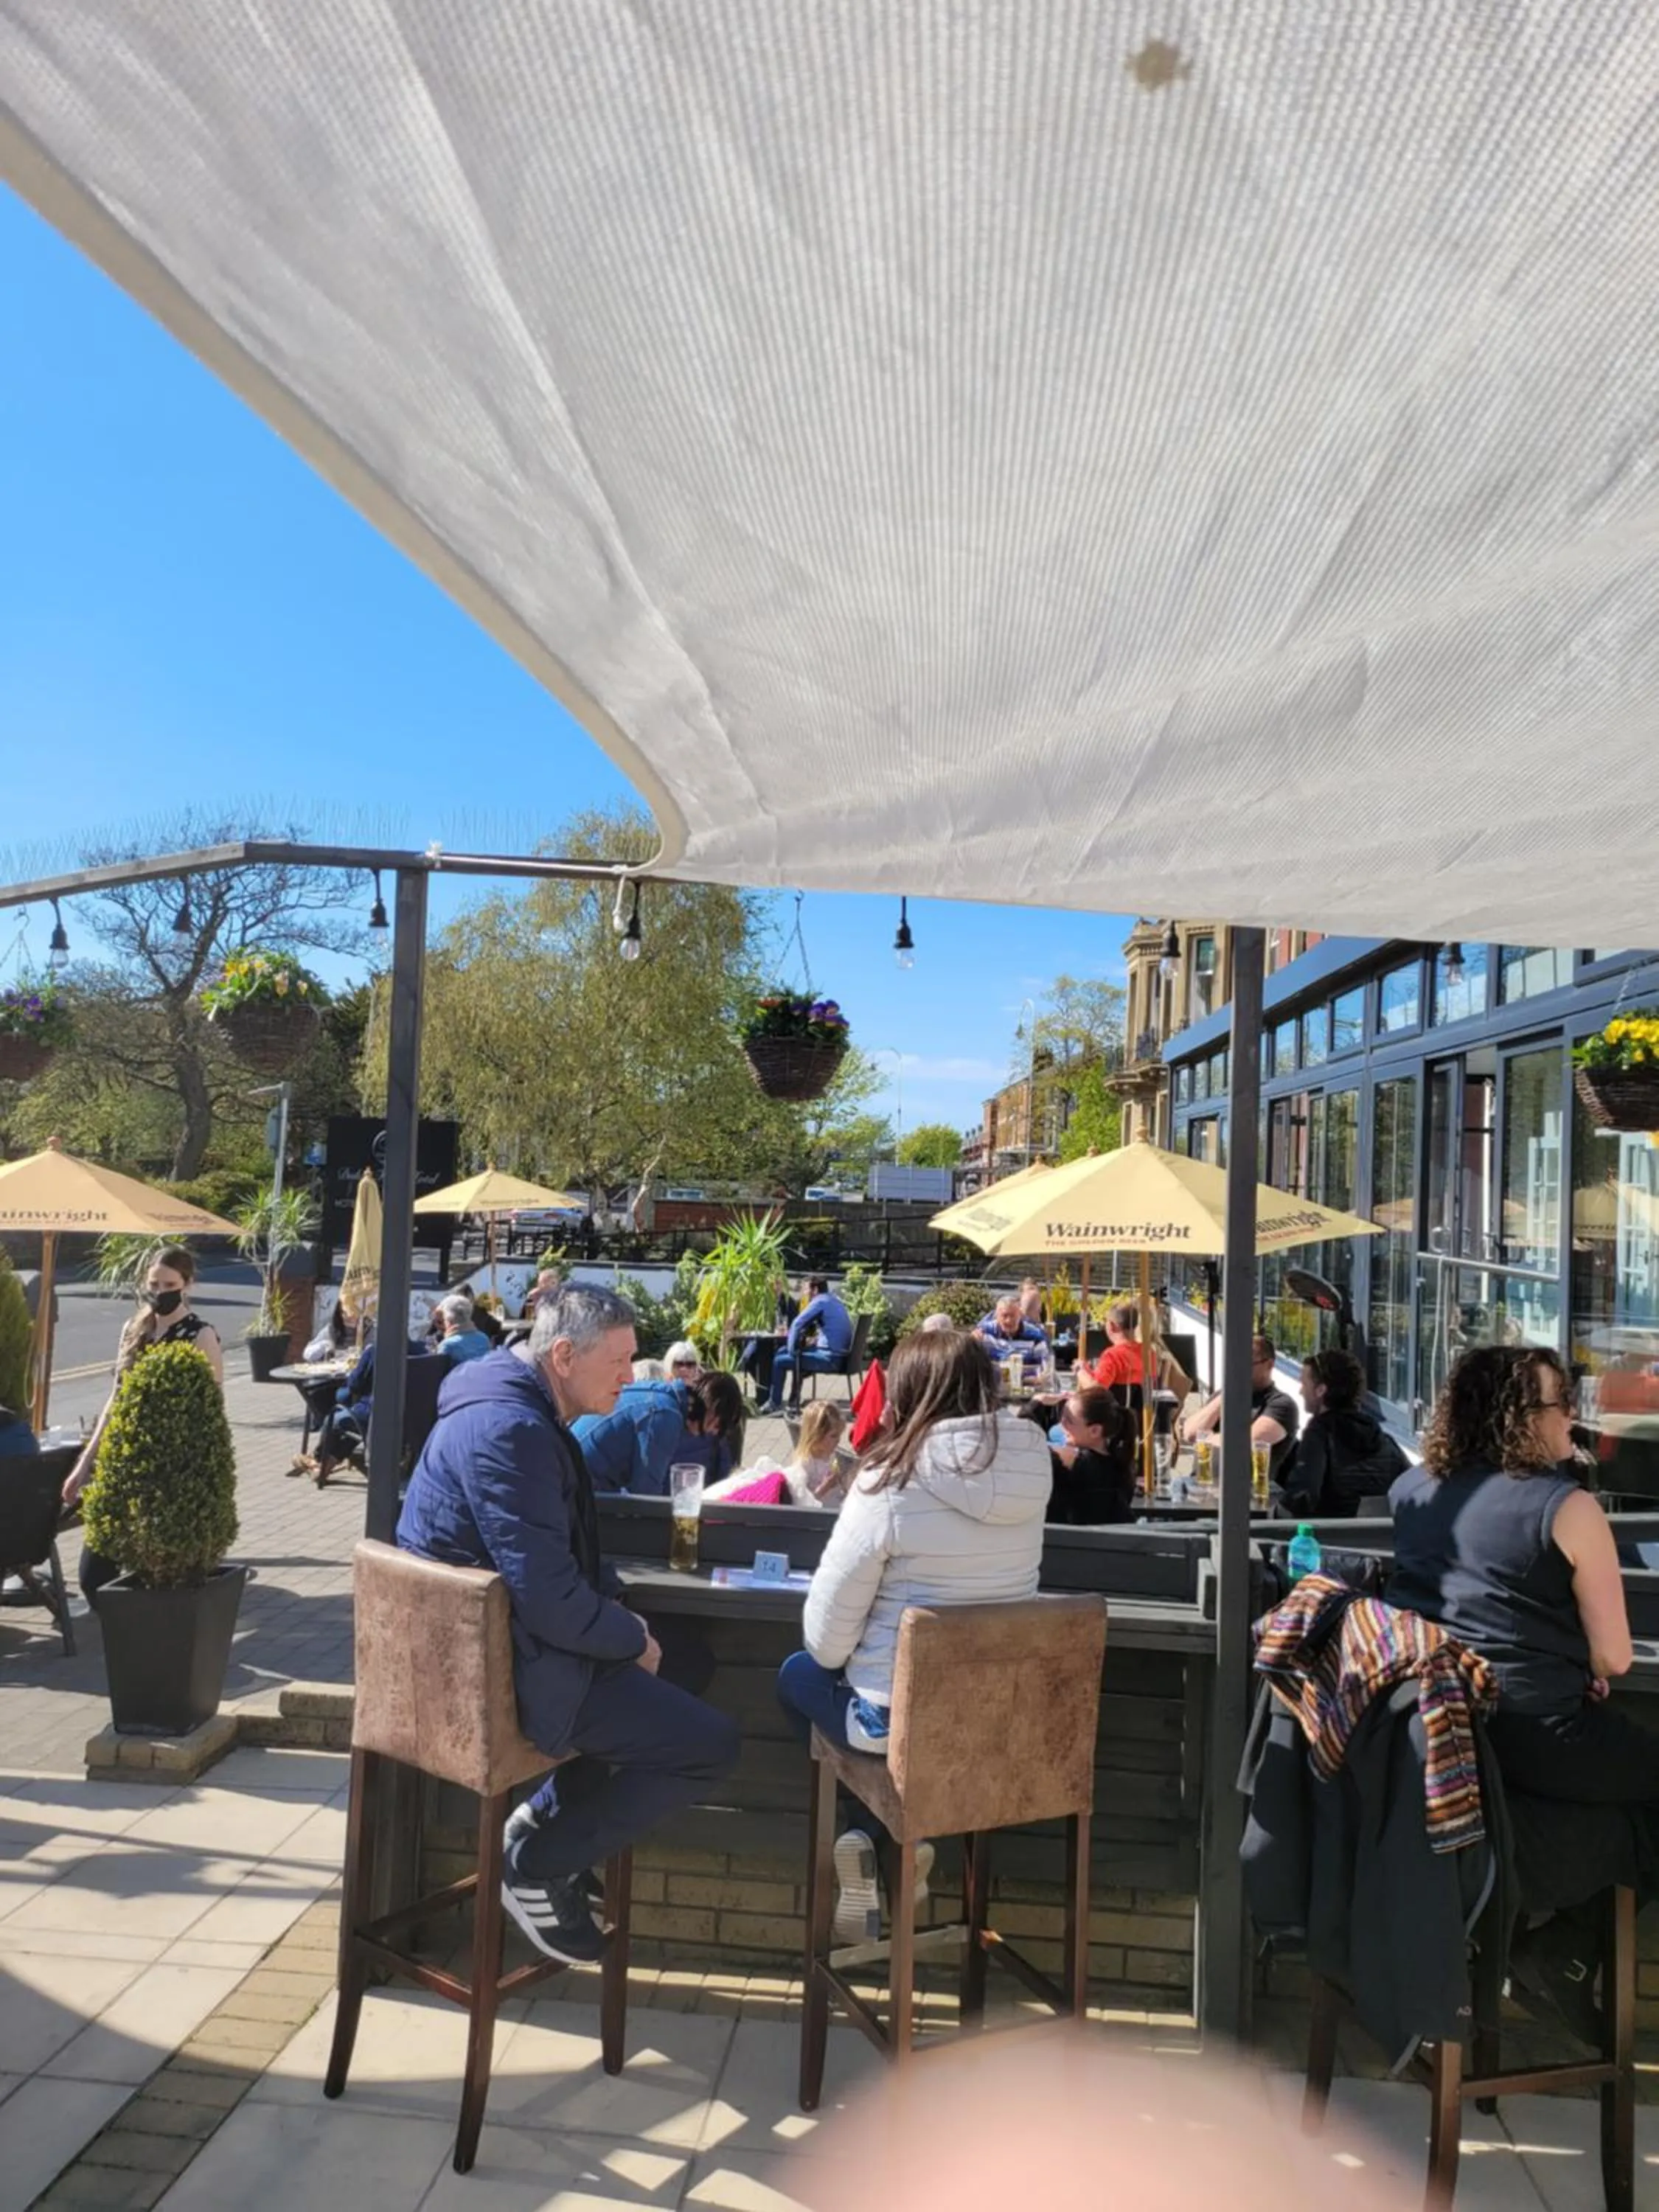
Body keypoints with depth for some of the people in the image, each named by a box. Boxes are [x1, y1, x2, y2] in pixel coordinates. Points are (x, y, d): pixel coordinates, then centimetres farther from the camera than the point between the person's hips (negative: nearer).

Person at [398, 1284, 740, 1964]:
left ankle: (545, 1817, 22)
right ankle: (539, 1866, 1)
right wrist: (634, 1639, -11)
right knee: (709, 1744, -11)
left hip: (480, 1639, 11)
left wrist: (619, 1608, 5)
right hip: (500, 1667, -11)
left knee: (660, 1688, 24)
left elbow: (570, 1553, 20)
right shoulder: (512, 1431, -25)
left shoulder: (520, 1409, 8)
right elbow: (550, 1599, -27)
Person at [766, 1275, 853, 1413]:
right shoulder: (834, 1300, 17)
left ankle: (775, 1404, 15)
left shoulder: (820, 1302, -11)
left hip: (830, 1358, -9)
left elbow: (797, 1324, -17)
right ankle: (793, 1403, 28)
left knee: (779, 1361, 2)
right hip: (840, 1355, 9)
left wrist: (792, 1350, -8)